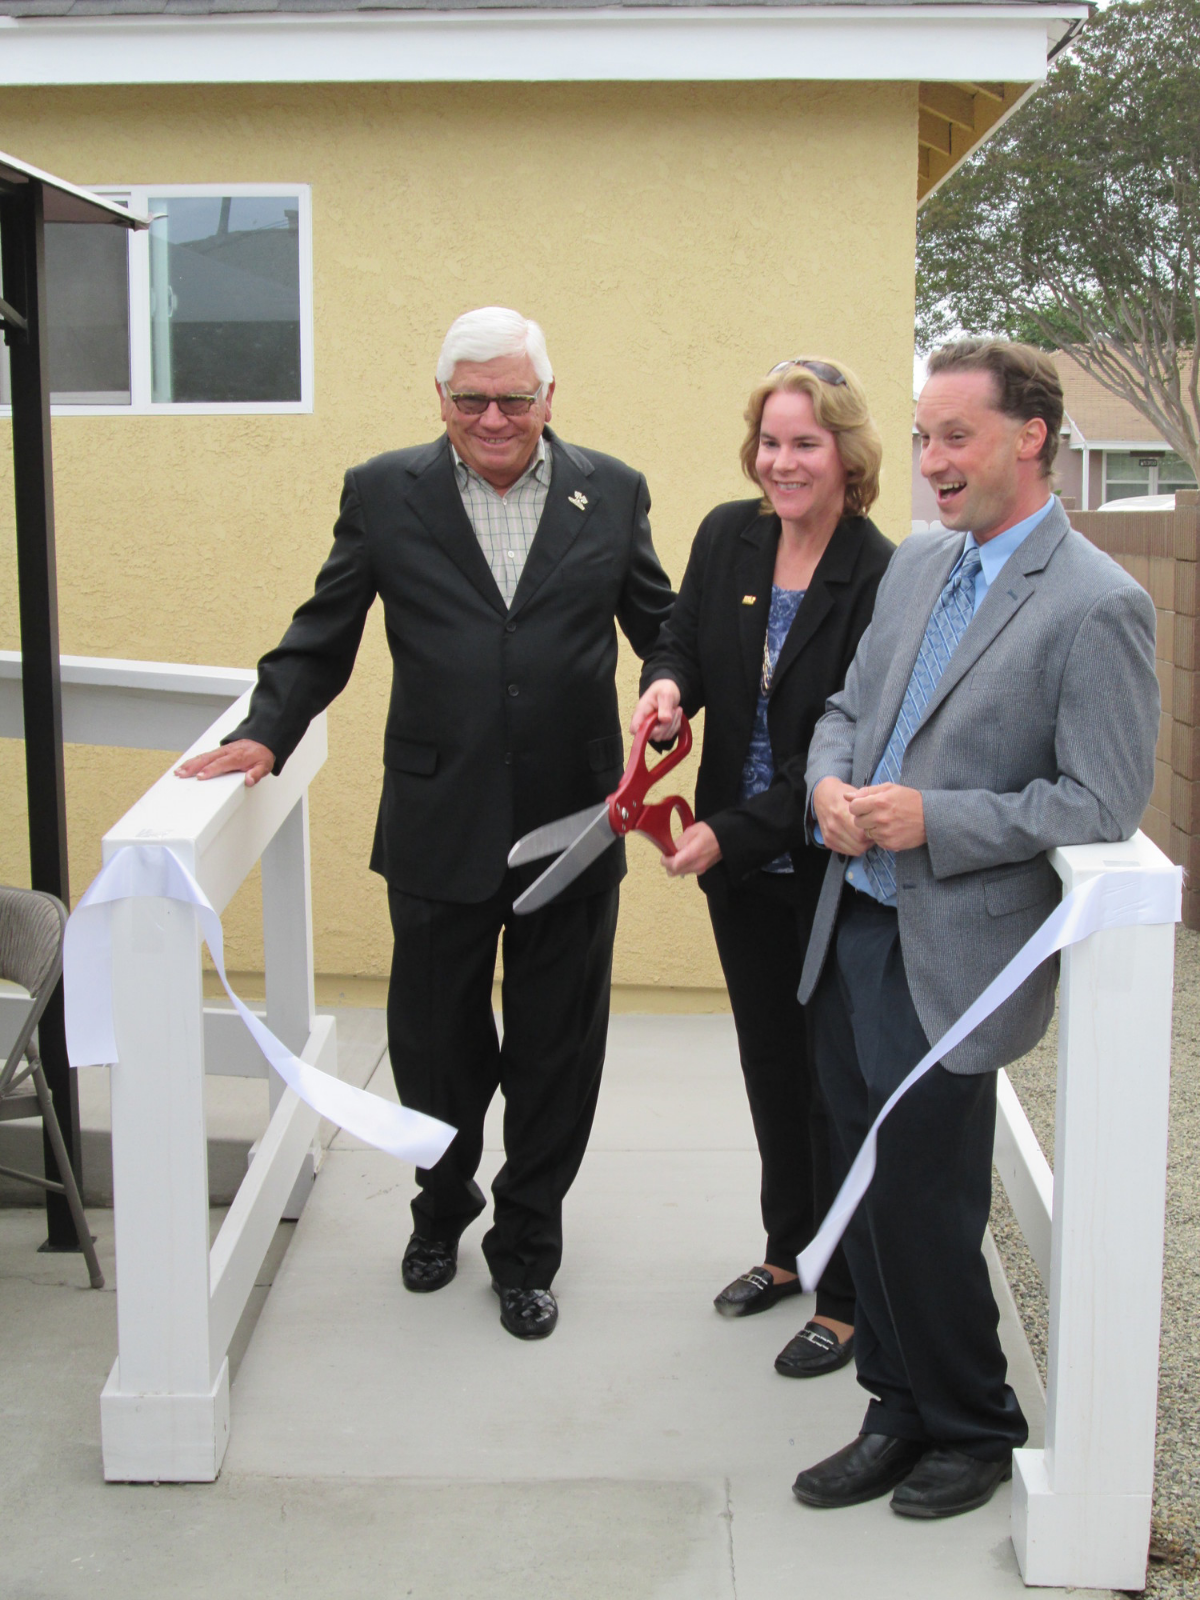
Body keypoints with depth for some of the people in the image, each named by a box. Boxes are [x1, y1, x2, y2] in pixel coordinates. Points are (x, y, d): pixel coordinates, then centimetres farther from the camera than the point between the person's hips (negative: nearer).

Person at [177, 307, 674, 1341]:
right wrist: (267, 732, -8)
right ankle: (442, 1207, 42)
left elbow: (659, 624, 8)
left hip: (574, 822, 1)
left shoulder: (611, 493, 3)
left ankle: (526, 1249, 31)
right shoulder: (383, 494, 1)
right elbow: (323, 637, 5)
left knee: (554, 1053, 11)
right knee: (434, 1043, 14)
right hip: (439, 827, 0)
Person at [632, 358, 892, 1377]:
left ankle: (848, 1298, 19)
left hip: (834, 863, -6)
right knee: (768, 1058, 19)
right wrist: (669, 682, -11)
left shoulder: (880, 577, -18)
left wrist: (736, 832, -22)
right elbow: (683, 639, 13)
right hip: (740, 862, 6)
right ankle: (790, 1247, 39)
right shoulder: (727, 537, 0)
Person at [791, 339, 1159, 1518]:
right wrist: (830, 782, -3)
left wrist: (931, 821, -19)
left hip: (949, 958, -7)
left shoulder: (1097, 606, -12)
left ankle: (973, 1429, 26)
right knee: (873, 1196, 14)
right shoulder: (916, 564, 11)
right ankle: (900, 1413, 31)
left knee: (925, 1211, 2)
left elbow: (1101, 804, -16)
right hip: (852, 933, 7)